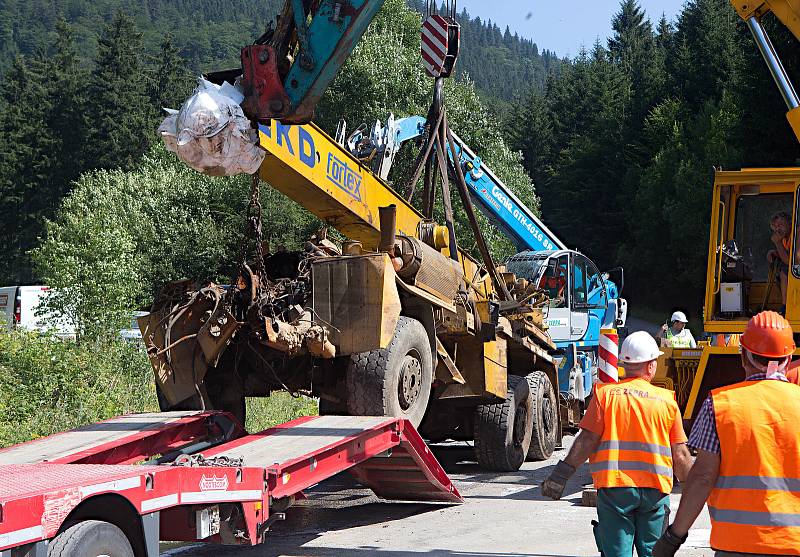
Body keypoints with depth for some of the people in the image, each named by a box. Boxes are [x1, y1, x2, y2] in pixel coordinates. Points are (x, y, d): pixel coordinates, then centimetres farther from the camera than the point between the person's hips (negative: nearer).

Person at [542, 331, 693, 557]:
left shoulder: (605, 394, 0)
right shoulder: (667, 400, 4)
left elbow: (587, 440, -8)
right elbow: (680, 456, 5)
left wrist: (561, 473, -5)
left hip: (614, 488, -1)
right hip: (655, 488, 1)